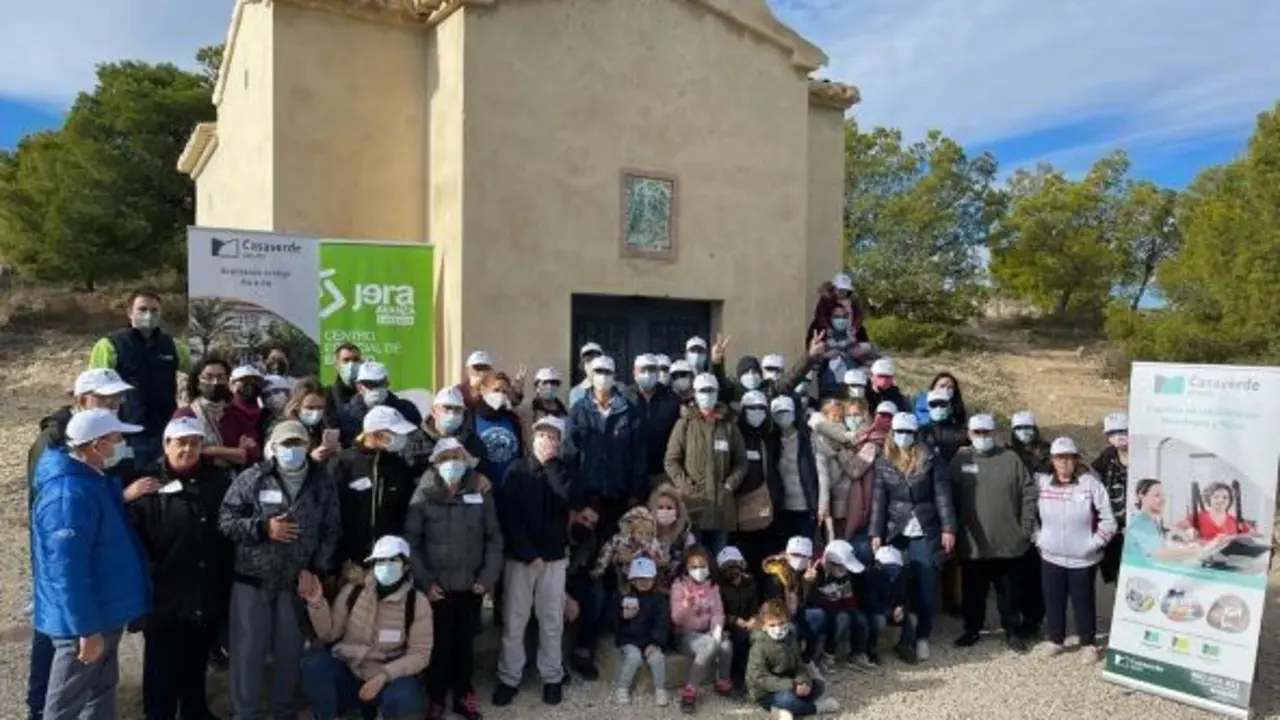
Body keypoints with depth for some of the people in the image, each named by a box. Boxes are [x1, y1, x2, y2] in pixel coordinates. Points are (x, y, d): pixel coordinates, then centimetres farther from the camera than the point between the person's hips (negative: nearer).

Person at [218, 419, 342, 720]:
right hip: (252, 578, -1)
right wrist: (263, 527, -17)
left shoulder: (322, 481, 0)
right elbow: (225, 520, -4)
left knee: (290, 649, 13)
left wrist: (321, 569, -4)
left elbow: (331, 530, 3)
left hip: (298, 580, 2)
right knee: (248, 649, 6)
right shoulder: (251, 478, -5)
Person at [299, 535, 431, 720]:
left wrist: (384, 675, -22)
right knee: (313, 664, -26)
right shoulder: (352, 591, -5)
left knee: (404, 702, -34)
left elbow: (420, 653, -9)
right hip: (347, 672, 2)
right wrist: (316, 603, -18)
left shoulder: (417, 602, -11)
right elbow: (329, 634, 0)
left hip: (390, 675, -2)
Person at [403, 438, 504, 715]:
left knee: (465, 641, 13)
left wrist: (488, 576, -4)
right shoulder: (424, 496, -5)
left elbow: (494, 538, 3)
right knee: (439, 643, 7)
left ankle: (463, 693, 30)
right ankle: (435, 696, 26)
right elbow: (411, 541, -5)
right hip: (438, 586, -1)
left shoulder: (481, 494, 0)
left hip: (471, 585, 2)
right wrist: (424, 580, -10)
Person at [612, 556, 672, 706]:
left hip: (651, 641, 1)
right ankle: (621, 688, -9)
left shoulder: (659, 599, 3)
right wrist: (623, 617, -22)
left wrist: (655, 642, -16)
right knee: (634, 656, -29)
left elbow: (662, 624, -4)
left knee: (657, 657, -26)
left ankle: (660, 690, -4)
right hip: (629, 640, 0)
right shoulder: (625, 598, 3)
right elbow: (614, 623, 1)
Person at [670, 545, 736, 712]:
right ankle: (689, 692, -24)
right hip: (685, 635, -4)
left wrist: (717, 628, -20)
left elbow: (718, 612, 2)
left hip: (707, 633, 4)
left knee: (726, 645, -27)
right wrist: (686, 605, -34)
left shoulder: (712, 586, 7)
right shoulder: (679, 585, -8)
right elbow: (676, 619, -14)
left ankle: (723, 683, 1)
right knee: (711, 645, -34)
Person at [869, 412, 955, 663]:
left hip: (925, 533, -1)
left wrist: (948, 528, -10)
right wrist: (876, 534, -3)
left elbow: (942, 495, -4)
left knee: (926, 586, 1)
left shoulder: (929, 459, -2)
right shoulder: (883, 463, 4)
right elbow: (879, 501, 2)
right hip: (896, 534, 2)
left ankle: (922, 637, 11)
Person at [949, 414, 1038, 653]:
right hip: (972, 543, 1)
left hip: (1008, 541, -1)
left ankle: (1013, 631, 27)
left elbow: (1028, 493, -1)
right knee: (973, 591, 13)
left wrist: (1025, 528, -4)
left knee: (1010, 591, 12)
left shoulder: (1011, 458, -1)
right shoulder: (960, 460, 1)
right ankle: (972, 629, 29)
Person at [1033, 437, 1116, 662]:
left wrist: (1094, 543, -10)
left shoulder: (1090, 483, -10)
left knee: (1083, 601, 9)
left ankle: (1089, 644, 25)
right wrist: (1038, 538, 4)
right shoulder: (1042, 483, -2)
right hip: (1051, 557, 3)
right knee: (1053, 600, 12)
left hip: (1083, 559, -2)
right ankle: (1054, 639, 28)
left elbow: (1108, 519, -7)